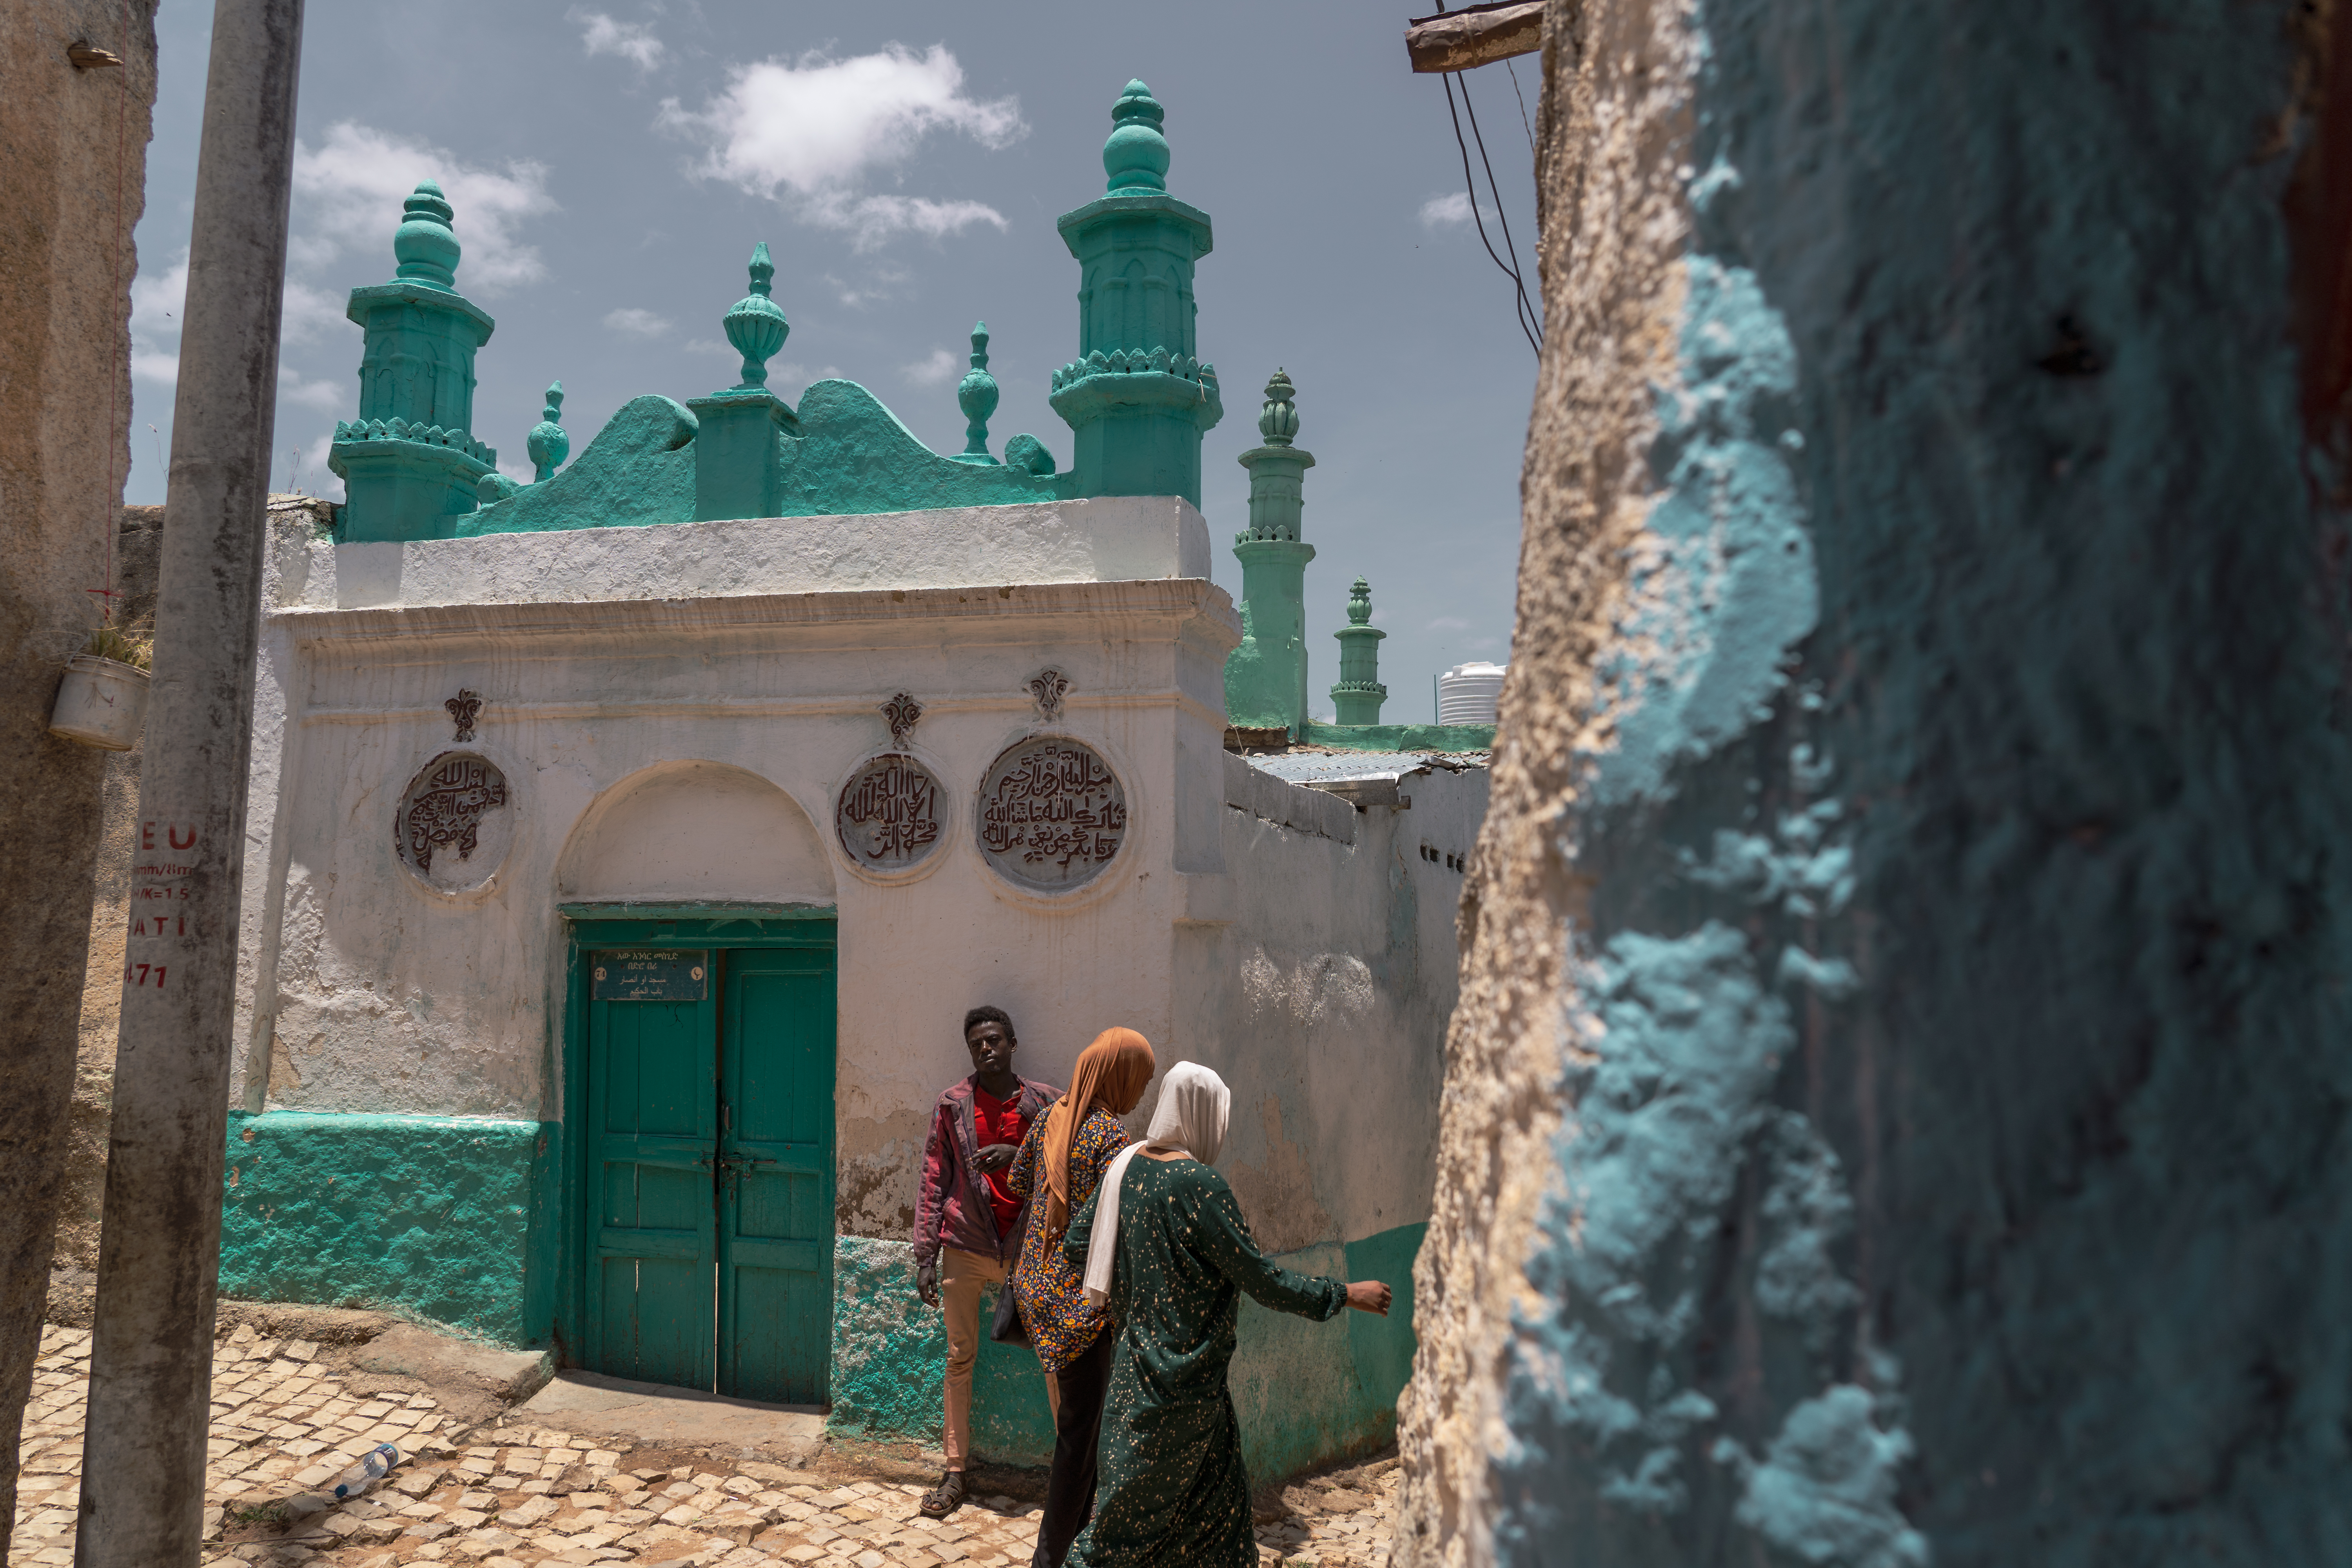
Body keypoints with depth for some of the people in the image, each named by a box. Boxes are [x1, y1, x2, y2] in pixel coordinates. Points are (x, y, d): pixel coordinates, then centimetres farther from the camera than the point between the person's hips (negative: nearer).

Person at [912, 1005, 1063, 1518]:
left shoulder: (1044, 1102, 1)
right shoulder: (953, 1104, 2)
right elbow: (934, 1182, 3)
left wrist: (1020, 1157, -16)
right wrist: (926, 1257, -1)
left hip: (1028, 1247, 0)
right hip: (966, 1246, 1)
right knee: (960, 1359, 8)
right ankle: (955, 1472, 18)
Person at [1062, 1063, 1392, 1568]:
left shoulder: (1127, 1166, 0)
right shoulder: (1200, 1185, -23)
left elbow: (1076, 1244, 9)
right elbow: (1262, 1280, -20)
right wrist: (1345, 1294, -10)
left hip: (1140, 1356, 8)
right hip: (1183, 1372, -8)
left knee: (1219, 1491, 19)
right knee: (1140, 1499, 9)